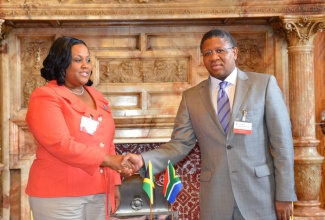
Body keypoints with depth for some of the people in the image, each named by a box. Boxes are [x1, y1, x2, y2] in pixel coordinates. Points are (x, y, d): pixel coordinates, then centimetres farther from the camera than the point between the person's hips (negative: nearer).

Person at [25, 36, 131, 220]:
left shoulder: (97, 97, 13)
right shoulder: (46, 97, -9)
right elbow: (60, 144, -21)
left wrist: (114, 182, 11)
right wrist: (107, 160, -23)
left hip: (98, 193, 6)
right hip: (59, 196, -6)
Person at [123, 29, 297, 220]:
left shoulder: (264, 84, -1)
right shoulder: (191, 97, 6)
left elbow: (282, 142, -3)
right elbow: (180, 144, 1)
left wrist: (284, 194, -7)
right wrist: (144, 160, -15)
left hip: (260, 192, -2)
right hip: (215, 198, 2)